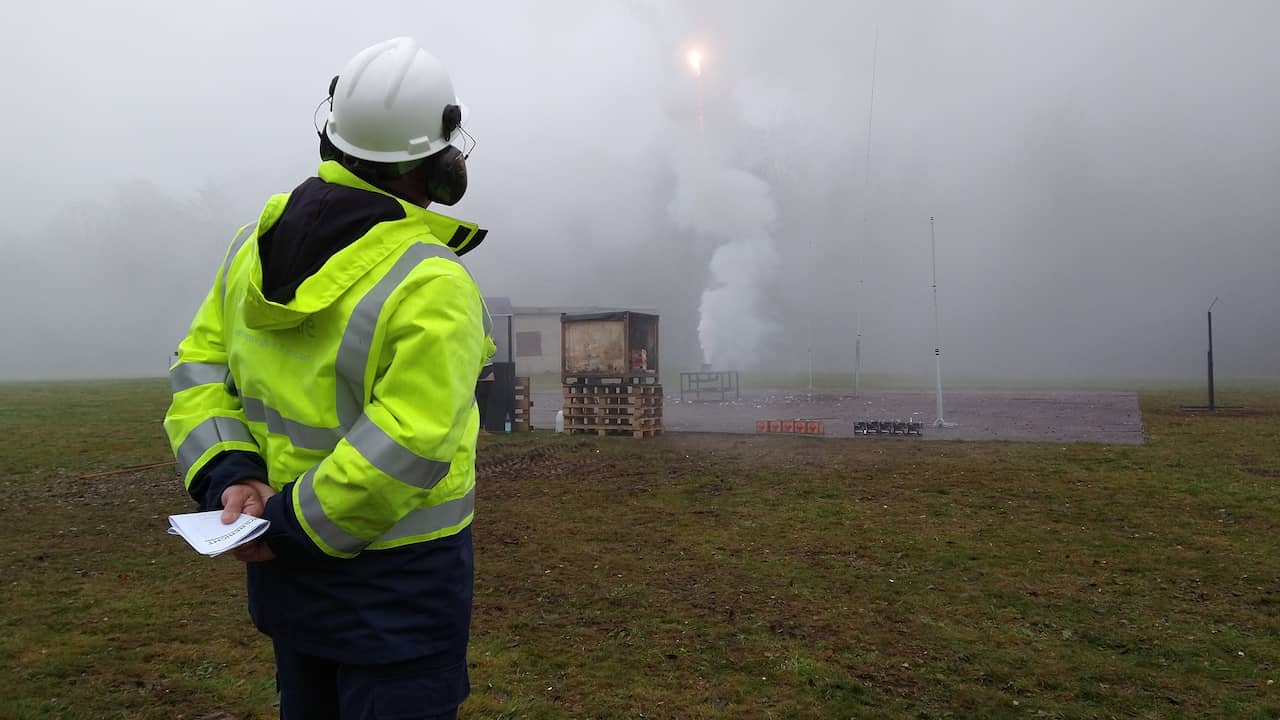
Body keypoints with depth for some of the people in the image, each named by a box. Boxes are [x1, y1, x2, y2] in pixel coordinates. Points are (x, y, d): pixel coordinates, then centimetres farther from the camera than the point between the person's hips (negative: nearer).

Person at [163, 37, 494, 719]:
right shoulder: (433, 287, -23)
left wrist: (230, 475, -7)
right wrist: (294, 524, -16)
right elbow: (404, 450, -26)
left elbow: (201, 363, 2)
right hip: (396, 573, -7)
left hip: (289, 564, 7)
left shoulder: (257, 243, 0)